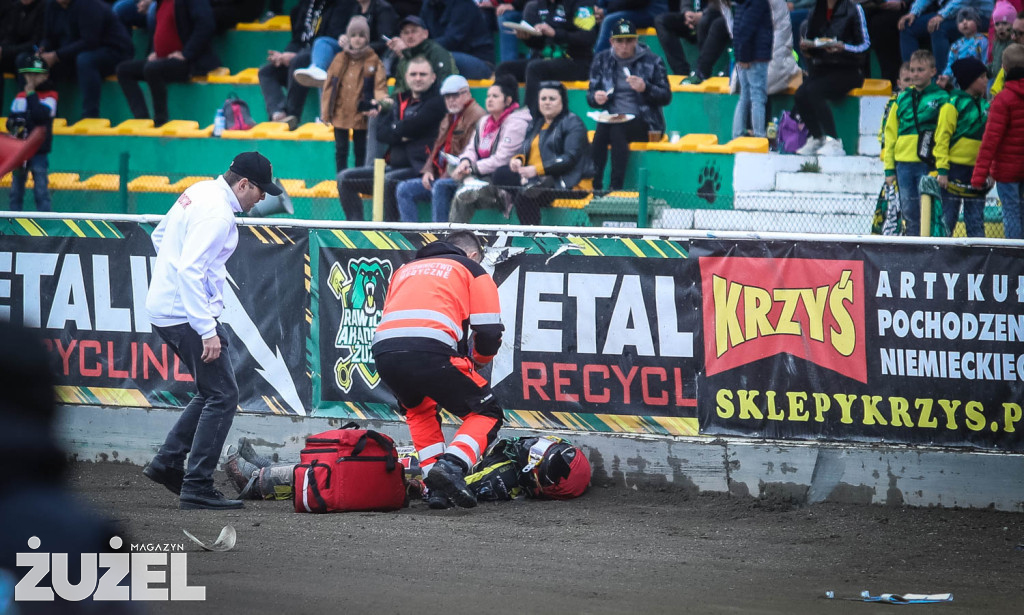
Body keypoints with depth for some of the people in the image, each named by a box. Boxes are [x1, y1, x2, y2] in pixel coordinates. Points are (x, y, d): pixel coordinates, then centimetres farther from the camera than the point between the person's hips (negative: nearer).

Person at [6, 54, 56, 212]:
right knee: (16, 189, 8)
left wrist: (31, 94, -12)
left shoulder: (50, 97, -3)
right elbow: (11, 120, 14)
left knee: (41, 189, -7)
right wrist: (13, 126, -9)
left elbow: (40, 115, -20)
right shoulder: (20, 97, 12)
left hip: (39, 151, -5)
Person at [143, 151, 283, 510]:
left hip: (164, 307, 10)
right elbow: (190, 271, -27)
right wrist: (207, 330, -28)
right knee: (222, 396, -6)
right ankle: (197, 488, -8)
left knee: (214, 392, 19)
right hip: (186, 314, -10)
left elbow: (159, 236, 24)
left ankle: (167, 463, 19)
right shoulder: (218, 214, -19)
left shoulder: (198, 192, 11)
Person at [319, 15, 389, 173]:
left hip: (361, 115, -2)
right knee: (341, 150, 6)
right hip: (340, 114, 2)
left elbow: (380, 86, -9)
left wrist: (378, 105, -27)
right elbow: (329, 86, 7)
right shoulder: (339, 59, 5)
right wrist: (325, 112, 3)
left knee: (360, 151, 7)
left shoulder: (374, 61, -2)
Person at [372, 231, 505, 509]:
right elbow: (489, 332, 11)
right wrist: (478, 360, 33)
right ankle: (451, 466, -16)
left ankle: (435, 487, 20)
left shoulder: (405, 269, 35)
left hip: (383, 351, 5)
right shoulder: (473, 271, 20)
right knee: (487, 414, 10)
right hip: (431, 351, -5)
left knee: (420, 410, 33)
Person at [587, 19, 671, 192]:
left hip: (644, 123, -3)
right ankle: (595, 185, -35)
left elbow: (666, 97, 2)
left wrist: (645, 88, -17)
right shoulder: (602, 60, 12)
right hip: (611, 119, 3)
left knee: (618, 130, -34)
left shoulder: (651, 61, 4)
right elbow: (590, 95, 14)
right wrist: (595, 98, -11)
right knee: (601, 130, -32)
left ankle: (616, 188, -37)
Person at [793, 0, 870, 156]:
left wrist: (842, 48, -24)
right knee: (801, 94, -25)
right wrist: (805, 47, -7)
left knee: (812, 91, -31)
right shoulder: (816, 13, 14)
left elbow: (865, 45, -8)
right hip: (821, 69, 5)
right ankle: (816, 139, -8)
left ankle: (833, 142, -28)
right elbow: (809, 53, 18)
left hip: (847, 70, -5)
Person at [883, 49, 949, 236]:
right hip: (903, 164, 4)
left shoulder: (941, 99, 1)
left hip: (928, 165, -4)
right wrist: (889, 168, 9)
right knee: (909, 213, 8)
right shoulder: (902, 99, 13)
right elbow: (890, 134, 15)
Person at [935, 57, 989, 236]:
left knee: (976, 221, 6)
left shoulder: (985, 105, 14)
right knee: (948, 218, -4)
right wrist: (942, 170, -17)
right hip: (956, 168, -7)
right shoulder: (953, 104, -7)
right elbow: (942, 138, -11)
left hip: (976, 171, 7)